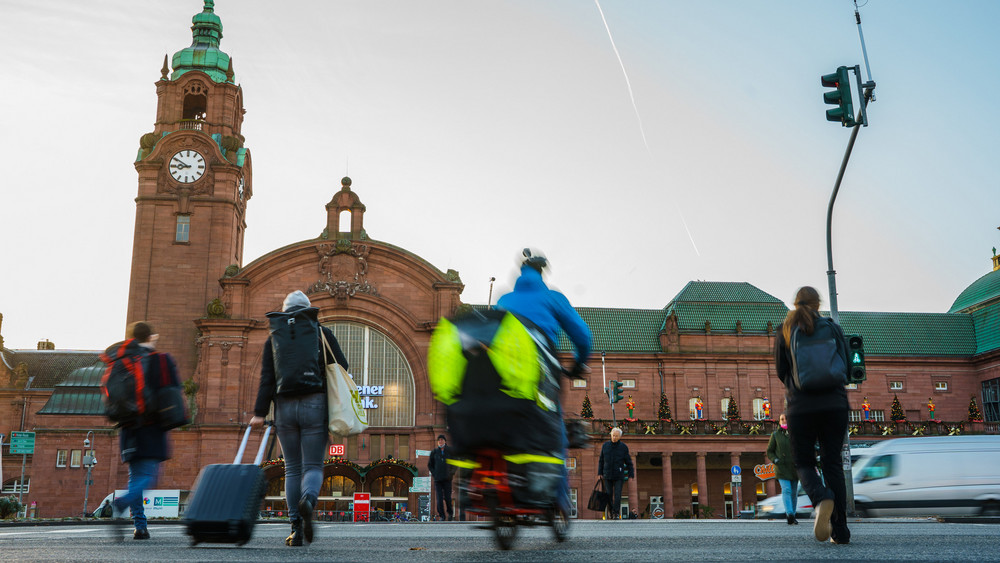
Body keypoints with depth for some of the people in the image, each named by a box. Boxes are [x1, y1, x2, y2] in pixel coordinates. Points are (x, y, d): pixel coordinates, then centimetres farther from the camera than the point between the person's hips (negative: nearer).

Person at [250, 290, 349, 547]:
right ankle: (308, 499, -32)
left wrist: (259, 412, -1)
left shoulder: (274, 338, 13)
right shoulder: (322, 333, 9)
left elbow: (266, 378, 3)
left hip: (285, 408, 2)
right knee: (313, 466, 2)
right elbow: (341, 367, 1)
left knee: (292, 468, 10)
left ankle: (296, 528, 4)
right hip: (315, 405, -2)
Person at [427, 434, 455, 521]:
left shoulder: (450, 451, 6)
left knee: (447, 497, -4)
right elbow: (430, 464, 16)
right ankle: (442, 516, 2)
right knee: (439, 498, -5)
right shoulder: (434, 452, 7)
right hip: (437, 479, 1)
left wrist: (452, 472, 2)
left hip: (447, 478, -1)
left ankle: (450, 513, 19)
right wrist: (433, 473, 2)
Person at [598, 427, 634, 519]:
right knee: (609, 495, 4)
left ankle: (616, 513, -2)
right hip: (607, 475, 2)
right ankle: (611, 513, 17)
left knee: (617, 495, -9)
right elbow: (601, 460, 11)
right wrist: (600, 472, 8)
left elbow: (628, 462, 3)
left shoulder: (623, 447, -1)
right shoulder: (605, 445, 4)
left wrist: (631, 474, -1)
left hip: (619, 476, -2)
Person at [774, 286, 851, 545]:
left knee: (804, 462, 9)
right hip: (835, 404, 1)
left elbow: (780, 371, 6)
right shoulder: (833, 327, 5)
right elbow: (847, 366, 6)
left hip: (801, 406, -1)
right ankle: (840, 530, 3)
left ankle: (822, 499, -24)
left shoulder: (785, 330, 3)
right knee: (833, 463, 8)